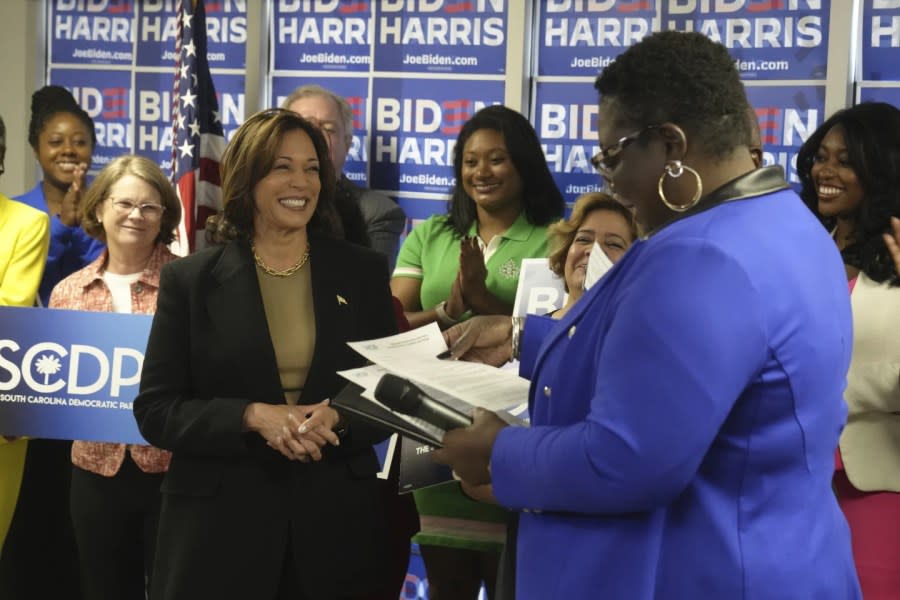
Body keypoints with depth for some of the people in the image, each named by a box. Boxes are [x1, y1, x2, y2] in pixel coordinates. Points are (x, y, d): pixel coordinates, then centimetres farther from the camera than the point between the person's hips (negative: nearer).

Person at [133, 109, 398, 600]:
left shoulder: (362, 272, 7)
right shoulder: (191, 279, 1)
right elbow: (156, 409, -3)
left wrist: (338, 419, -14)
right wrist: (253, 417, -17)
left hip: (336, 523, 2)